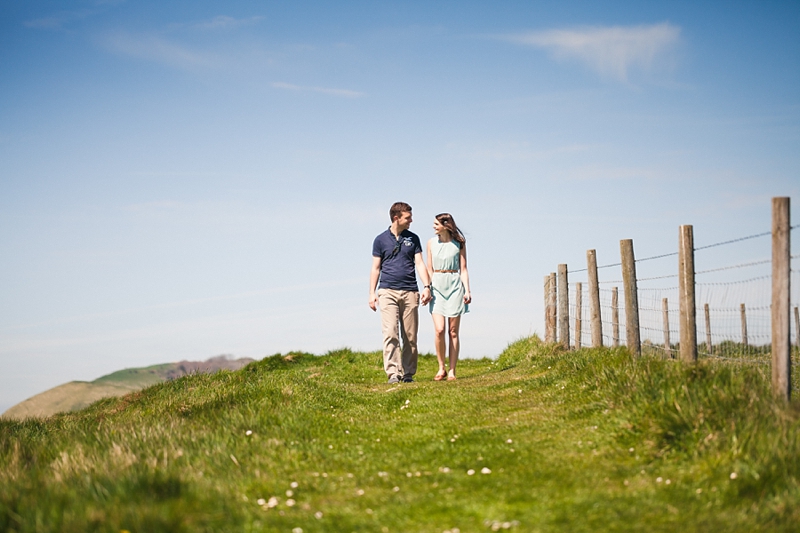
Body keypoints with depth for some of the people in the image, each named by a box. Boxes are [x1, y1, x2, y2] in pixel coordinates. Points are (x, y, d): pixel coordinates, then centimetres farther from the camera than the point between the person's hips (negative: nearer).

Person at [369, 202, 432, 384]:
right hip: (388, 292, -2)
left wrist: (427, 286, -5)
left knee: (410, 336, 2)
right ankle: (393, 372, -17)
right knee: (390, 333, -13)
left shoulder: (413, 239, 12)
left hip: (410, 292, 2)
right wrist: (372, 292, 2)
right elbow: (376, 268, 9)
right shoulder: (381, 240, 7)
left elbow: (419, 264, 8)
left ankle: (408, 373, 9)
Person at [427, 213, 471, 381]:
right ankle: (441, 368, 2)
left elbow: (463, 269, 3)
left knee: (453, 331, 0)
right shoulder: (431, 243, 7)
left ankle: (452, 371, 5)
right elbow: (429, 269, 11)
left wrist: (467, 291, -4)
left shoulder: (459, 243, 2)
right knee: (439, 330, -11)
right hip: (437, 287, 1)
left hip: (455, 286, -1)